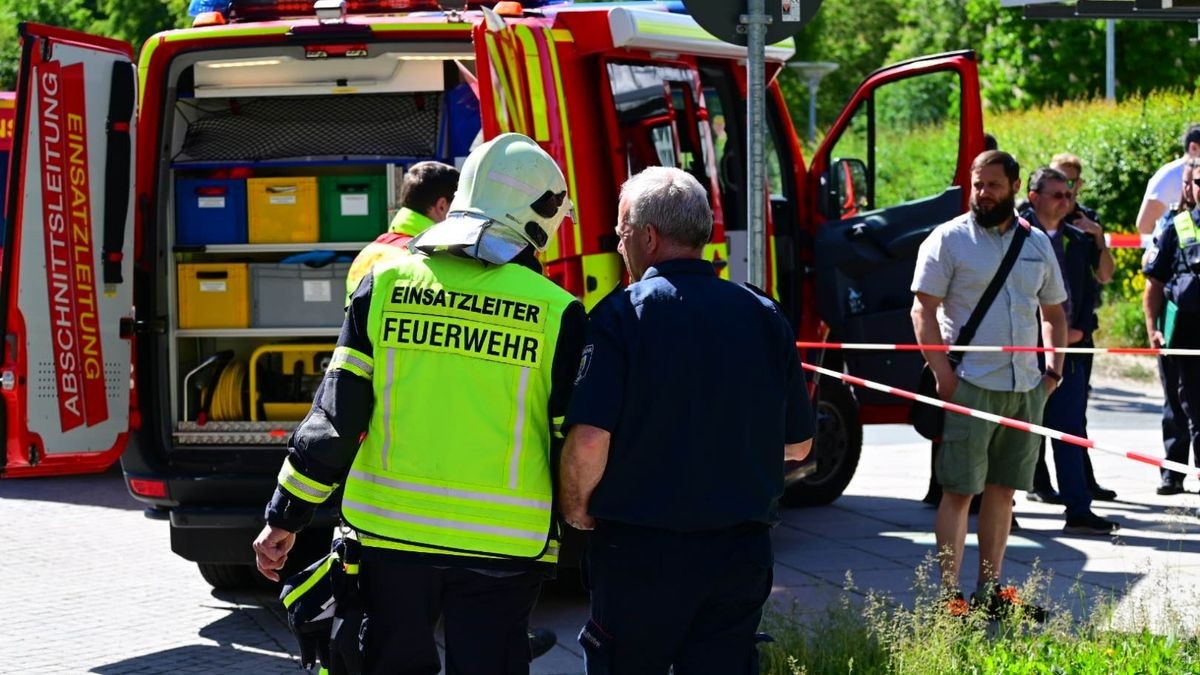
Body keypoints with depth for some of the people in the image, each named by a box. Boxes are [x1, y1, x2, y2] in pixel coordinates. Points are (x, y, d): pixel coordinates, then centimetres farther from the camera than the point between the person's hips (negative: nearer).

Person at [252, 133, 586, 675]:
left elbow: (335, 414, 0)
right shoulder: (557, 313, -5)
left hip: (392, 531, 2)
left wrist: (285, 517, 8)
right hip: (501, 546, -2)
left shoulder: (387, 283, 0)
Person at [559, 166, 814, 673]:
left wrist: (576, 507, -1)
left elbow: (588, 440, -20)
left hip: (638, 551, -4)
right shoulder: (765, 317, 3)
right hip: (741, 551, 4)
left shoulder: (623, 314, -12)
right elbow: (798, 444, 10)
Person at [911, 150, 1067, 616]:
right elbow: (923, 309, -5)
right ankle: (949, 593, -3)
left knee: (1003, 490, 10)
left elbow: (1053, 312, 22)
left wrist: (1054, 368, 9)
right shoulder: (948, 239, -2)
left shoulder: (1038, 244, 13)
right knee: (958, 491, -5)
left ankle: (989, 590, 17)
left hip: (1026, 387, 5)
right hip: (970, 384, -5)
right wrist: (941, 372, -14)